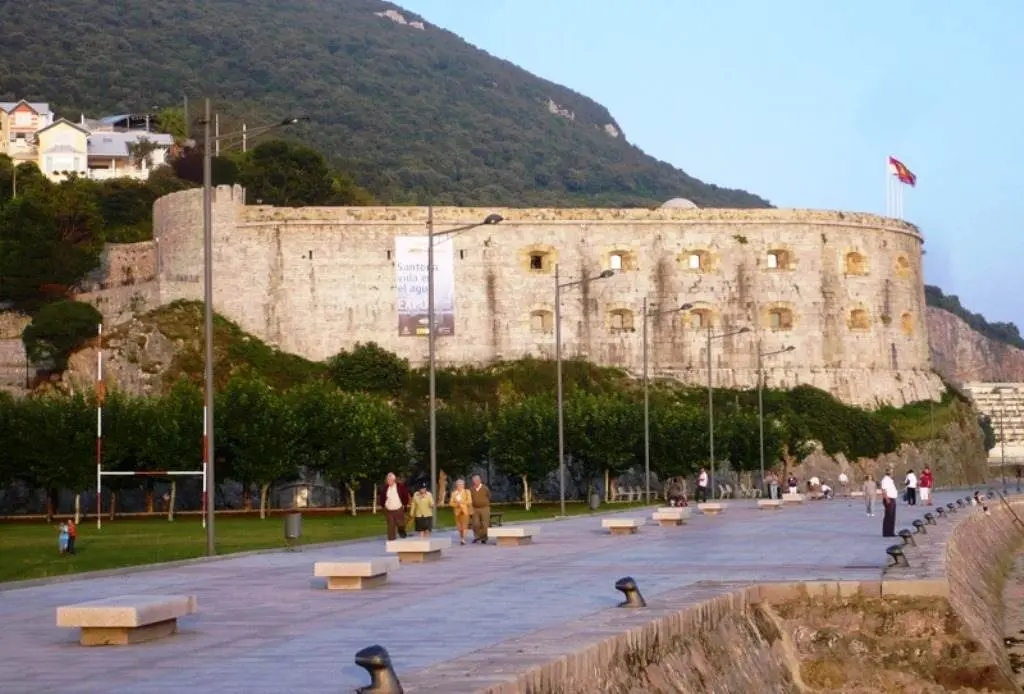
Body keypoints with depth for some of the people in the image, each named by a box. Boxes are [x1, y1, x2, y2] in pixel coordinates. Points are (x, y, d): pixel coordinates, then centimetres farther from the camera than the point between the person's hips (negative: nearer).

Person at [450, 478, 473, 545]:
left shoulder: (467, 492, 6)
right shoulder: (454, 493, 10)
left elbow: (469, 501, -2)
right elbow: (452, 503, 6)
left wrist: (461, 502, -13)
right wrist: (456, 504, -13)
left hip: (465, 510, -2)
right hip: (457, 511, 2)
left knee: (464, 524, -13)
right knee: (459, 526, 3)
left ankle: (463, 539, -18)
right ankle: (461, 538, 18)